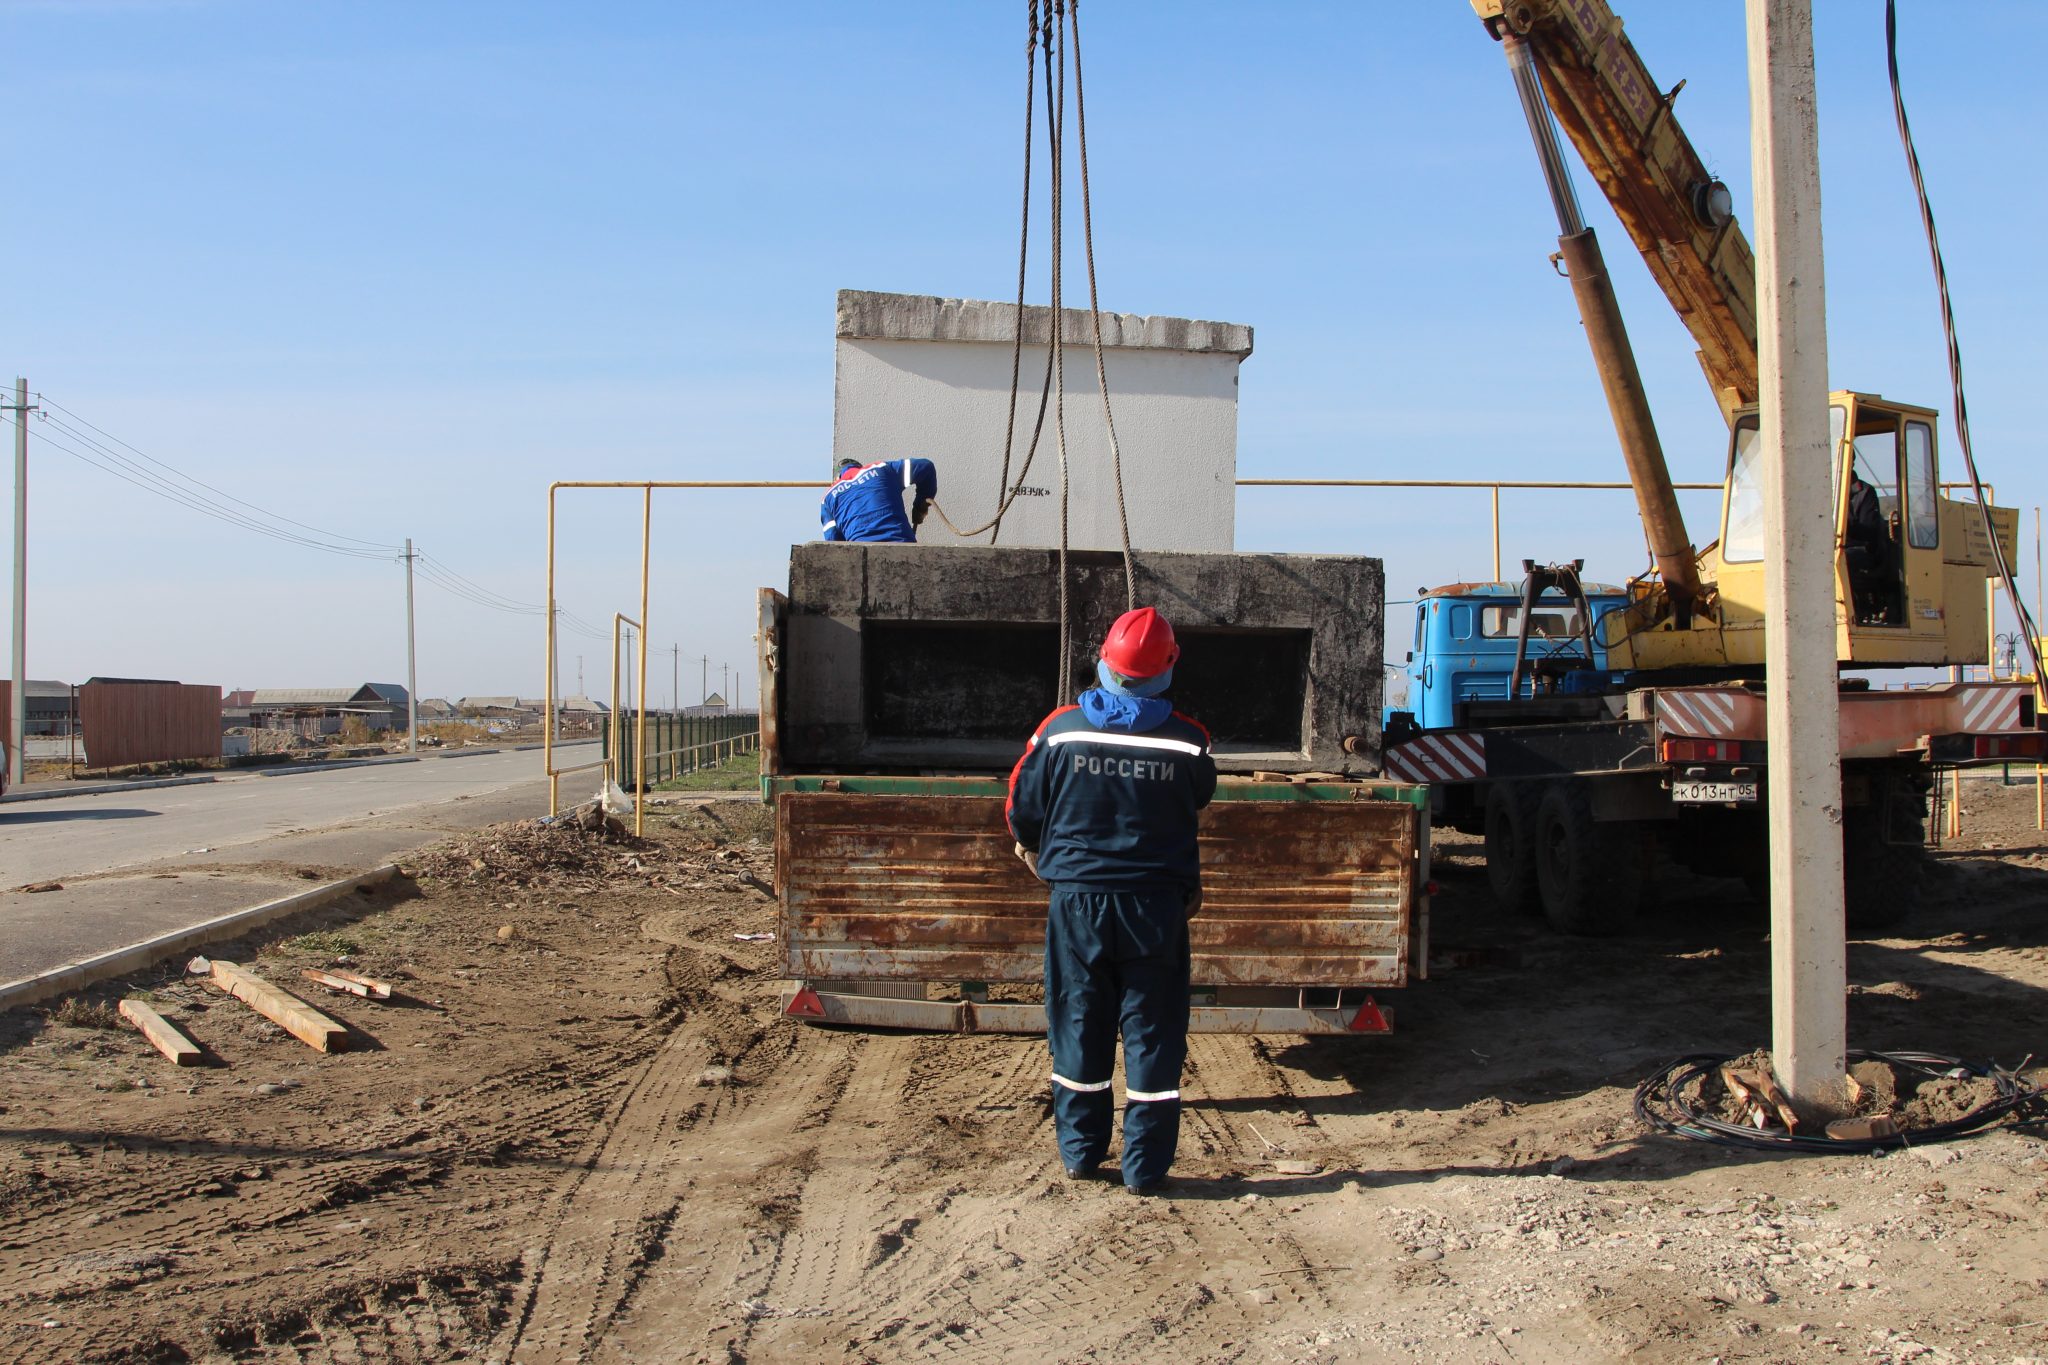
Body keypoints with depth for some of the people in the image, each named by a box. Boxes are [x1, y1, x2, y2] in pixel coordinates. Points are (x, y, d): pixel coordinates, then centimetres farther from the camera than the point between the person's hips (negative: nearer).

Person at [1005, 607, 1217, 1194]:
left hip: (1076, 902, 1)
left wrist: (1034, 849, 24)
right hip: (1157, 903, -1)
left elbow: (1023, 808, 3)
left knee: (1079, 1028, 13)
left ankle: (1080, 1153, 22)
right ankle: (1145, 1165, 12)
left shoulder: (1061, 729, -7)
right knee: (1152, 1033, 8)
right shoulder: (1187, 739, -8)